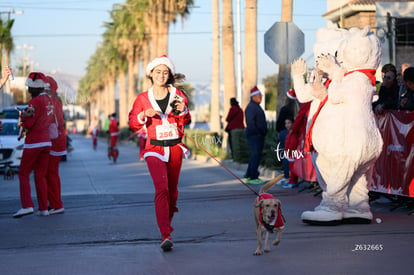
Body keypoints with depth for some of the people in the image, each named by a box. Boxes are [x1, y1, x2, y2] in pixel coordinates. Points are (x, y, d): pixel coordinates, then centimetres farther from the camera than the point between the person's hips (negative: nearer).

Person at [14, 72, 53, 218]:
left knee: (23, 174, 2)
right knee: (40, 176, 10)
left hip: (33, 142, -7)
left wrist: (22, 121, 2)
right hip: (46, 141, 8)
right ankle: (43, 208, 8)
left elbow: (27, 124, -20)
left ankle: (27, 206, -7)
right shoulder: (48, 100, 11)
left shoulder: (36, 101, -16)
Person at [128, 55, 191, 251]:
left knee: (172, 190, 13)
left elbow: (185, 121, 2)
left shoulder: (177, 95, 5)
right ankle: (166, 235, -23)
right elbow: (133, 124, 3)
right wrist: (144, 115, -16)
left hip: (175, 148, 3)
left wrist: (183, 111, -19)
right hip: (155, 149, -3)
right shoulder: (143, 98, 2)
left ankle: (167, 221, 39)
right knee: (161, 188, -19)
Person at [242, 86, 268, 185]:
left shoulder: (257, 106, 19)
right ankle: (253, 177, -7)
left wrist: (263, 133, 19)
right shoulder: (251, 107, -13)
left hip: (259, 135, 10)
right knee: (255, 156, -10)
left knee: (256, 156, 12)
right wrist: (257, 132, -20)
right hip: (254, 135, -10)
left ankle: (248, 176, 18)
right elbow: (250, 122, -20)